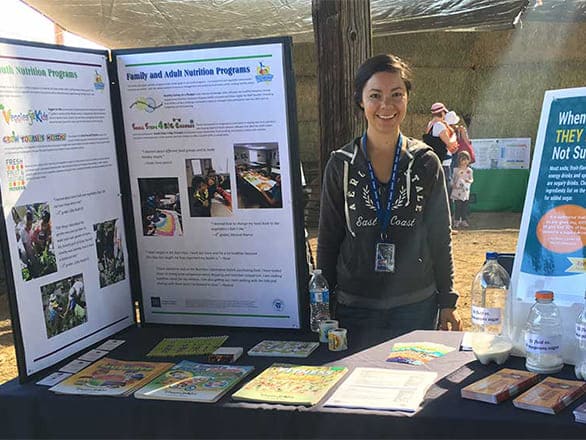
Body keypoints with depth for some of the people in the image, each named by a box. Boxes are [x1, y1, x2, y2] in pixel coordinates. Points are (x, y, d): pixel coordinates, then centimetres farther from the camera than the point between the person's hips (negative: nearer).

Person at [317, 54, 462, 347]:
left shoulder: (426, 163, -1)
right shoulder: (341, 165, -2)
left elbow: (440, 238, 4)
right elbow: (328, 240, 3)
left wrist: (447, 302, 3)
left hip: (417, 308, 1)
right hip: (354, 309, 0)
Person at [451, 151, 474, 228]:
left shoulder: (469, 170, 5)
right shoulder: (456, 170, 1)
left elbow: (472, 179, 7)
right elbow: (453, 179, 5)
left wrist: (469, 181, -15)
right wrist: (453, 185, -12)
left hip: (466, 191, 2)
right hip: (457, 191, -2)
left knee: (465, 207, 5)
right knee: (458, 207, -3)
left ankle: (464, 221, 14)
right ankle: (456, 221, 4)